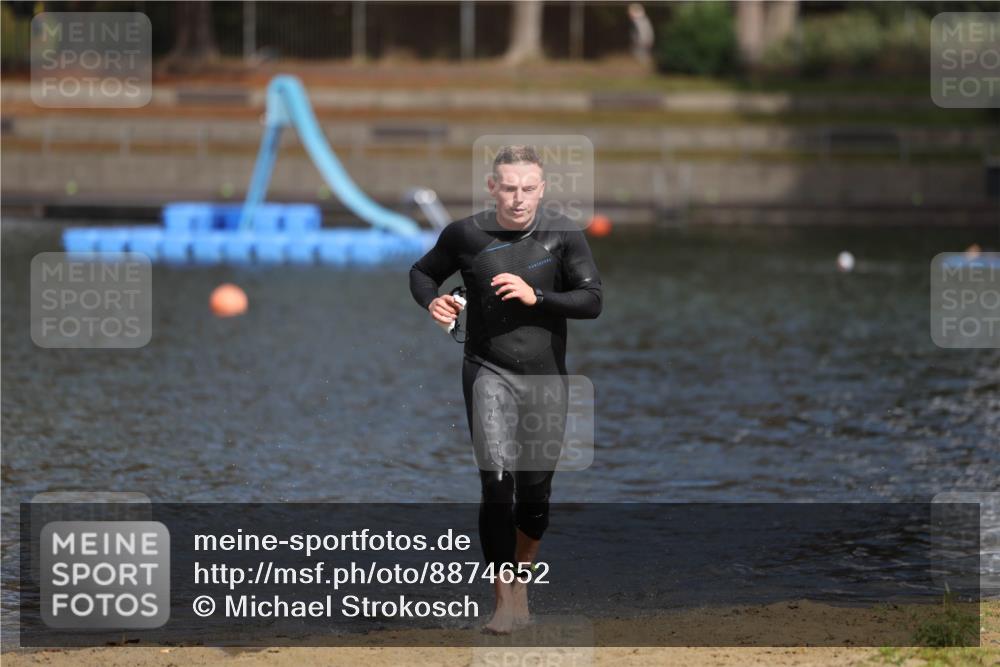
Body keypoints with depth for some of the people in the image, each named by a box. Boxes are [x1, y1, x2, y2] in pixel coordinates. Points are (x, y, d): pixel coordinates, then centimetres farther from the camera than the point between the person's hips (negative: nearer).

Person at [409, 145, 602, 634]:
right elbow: (422, 273, 13)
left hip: (546, 377, 2)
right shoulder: (466, 235, -3)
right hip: (489, 371, -2)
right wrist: (432, 302, -8)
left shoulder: (564, 235, -3)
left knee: (536, 492, 9)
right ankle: (504, 601, -11)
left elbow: (592, 300, -5)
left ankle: (521, 578, 36)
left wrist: (535, 297, -18)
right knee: (498, 483, -16)